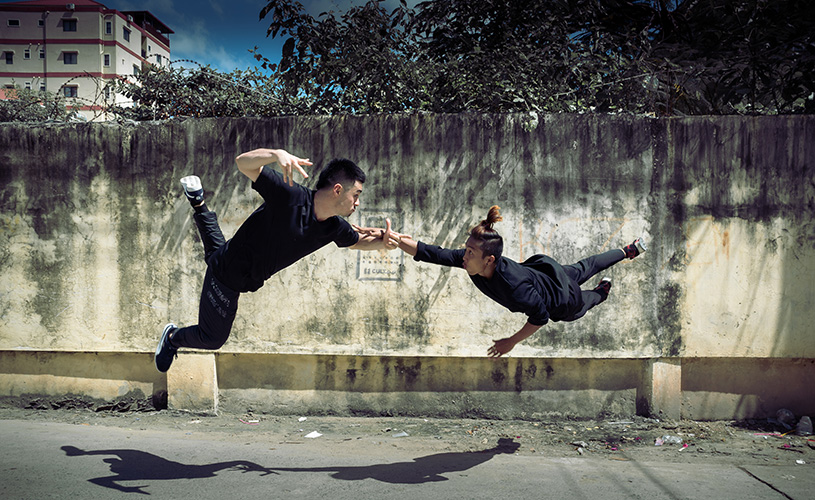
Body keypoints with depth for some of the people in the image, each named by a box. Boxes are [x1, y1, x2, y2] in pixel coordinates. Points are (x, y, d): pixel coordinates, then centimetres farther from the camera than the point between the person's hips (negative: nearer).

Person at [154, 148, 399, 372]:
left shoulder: (335, 228, -13)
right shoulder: (290, 196, -34)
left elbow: (358, 241, 6)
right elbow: (243, 162, -34)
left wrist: (381, 242, -17)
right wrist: (277, 154, -54)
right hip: (226, 276, -7)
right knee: (212, 338, 12)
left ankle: (199, 203, 54)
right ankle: (173, 338, 41)